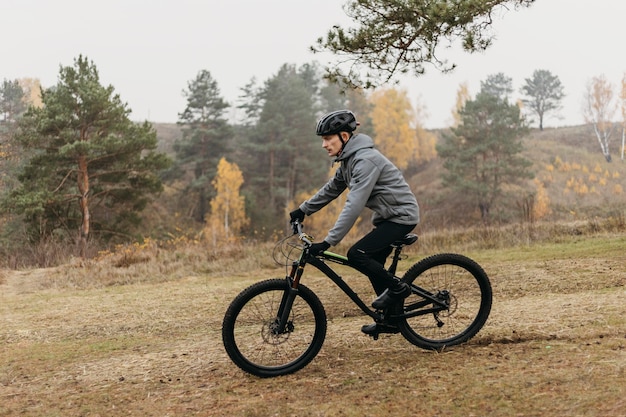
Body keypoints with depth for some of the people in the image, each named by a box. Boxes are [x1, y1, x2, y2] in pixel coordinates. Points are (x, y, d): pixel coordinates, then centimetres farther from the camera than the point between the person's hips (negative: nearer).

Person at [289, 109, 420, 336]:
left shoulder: (365, 160, -24)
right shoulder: (348, 159, 6)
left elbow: (354, 206, -30)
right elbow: (330, 190, 21)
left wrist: (328, 242, -32)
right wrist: (303, 210, 20)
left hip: (401, 215, -10)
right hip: (387, 216, 10)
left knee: (356, 254, -19)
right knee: (373, 265, 12)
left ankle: (397, 287, -1)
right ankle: (391, 320, 23)